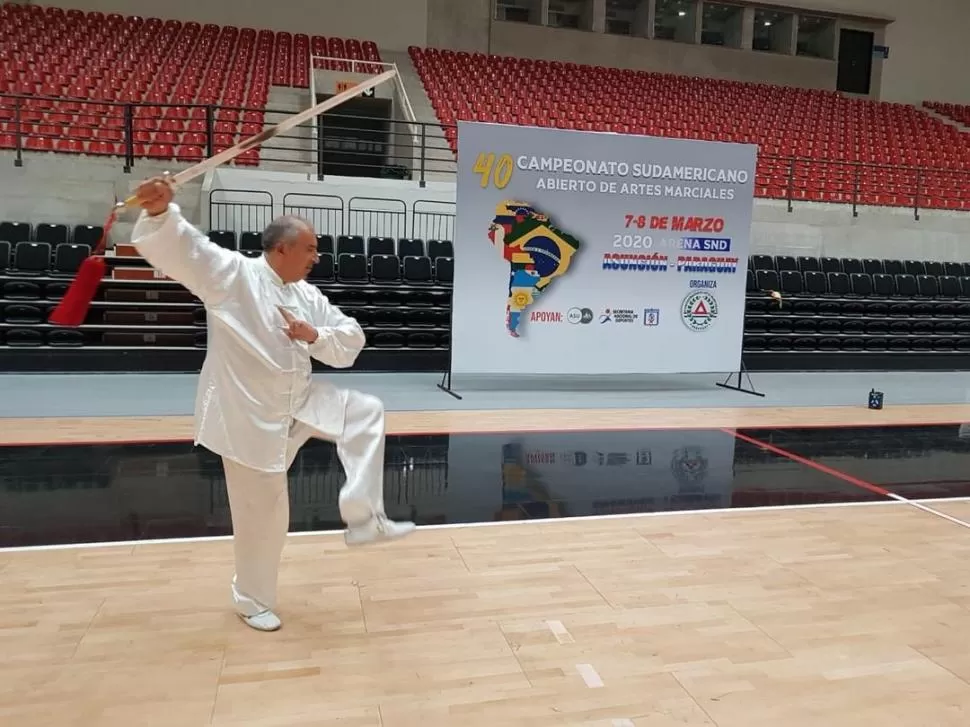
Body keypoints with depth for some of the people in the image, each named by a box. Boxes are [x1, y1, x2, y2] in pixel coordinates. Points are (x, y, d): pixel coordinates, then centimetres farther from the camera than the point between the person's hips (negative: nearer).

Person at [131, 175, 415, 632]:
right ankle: (253, 599, 28)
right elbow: (176, 247, -27)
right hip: (248, 414, -7)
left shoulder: (307, 297, 6)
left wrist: (315, 335, -12)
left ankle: (364, 519, 6)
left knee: (367, 413, 3)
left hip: (298, 401, 7)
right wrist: (159, 211, -48)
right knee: (262, 513, 2)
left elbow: (351, 342, 8)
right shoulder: (231, 273, -13)